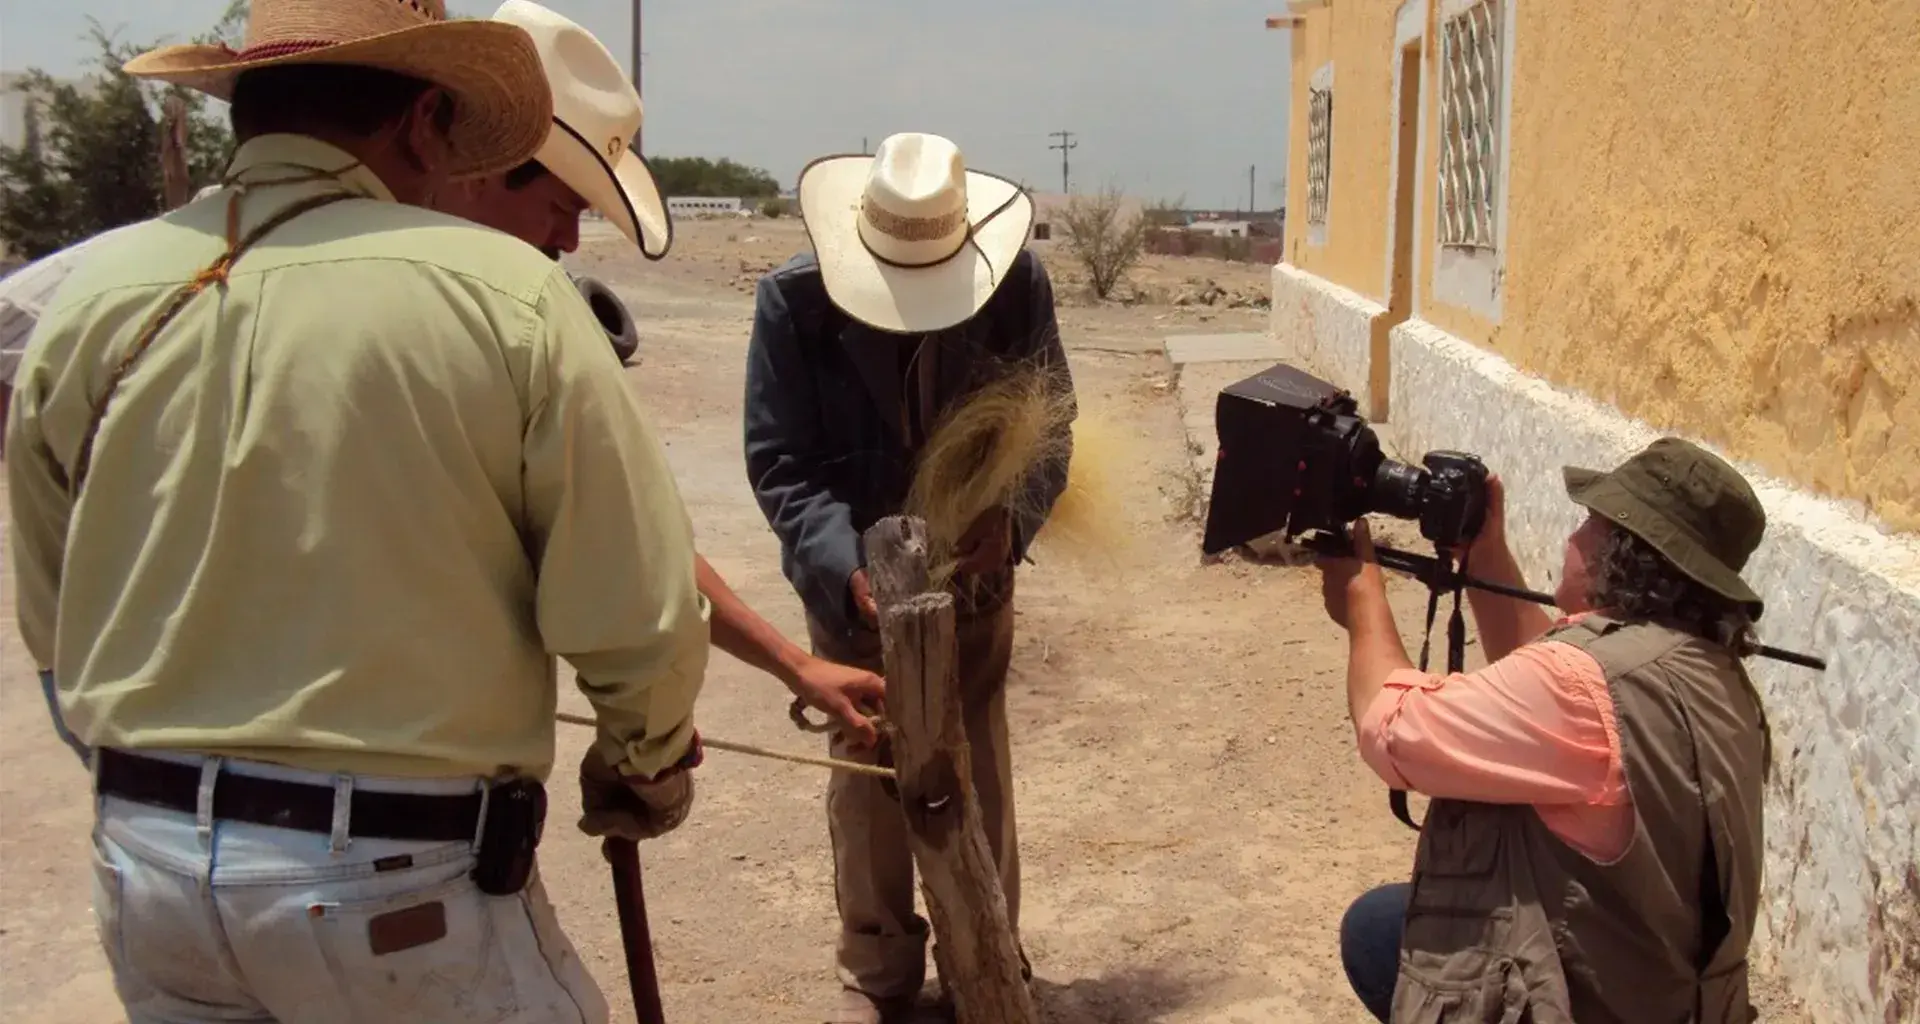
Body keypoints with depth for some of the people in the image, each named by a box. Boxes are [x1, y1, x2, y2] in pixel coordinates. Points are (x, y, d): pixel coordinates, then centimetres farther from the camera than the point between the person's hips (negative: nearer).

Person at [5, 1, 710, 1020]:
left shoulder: (90, 299, -1)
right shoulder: (503, 292, -14)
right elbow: (637, 619, -13)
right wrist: (646, 766, 8)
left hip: (142, 857, 5)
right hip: (395, 876, -4)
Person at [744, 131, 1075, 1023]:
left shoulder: (1016, 282, -16)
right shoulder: (793, 298, -19)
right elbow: (780, 463, -17)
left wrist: (1012, 518, -27)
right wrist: (850, 570, -31)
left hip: (974, 576, 1)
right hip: (852, 582, 0)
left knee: (977, 780, 11)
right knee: (864, 781, 10)